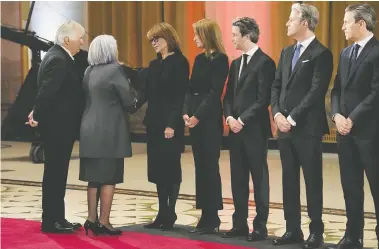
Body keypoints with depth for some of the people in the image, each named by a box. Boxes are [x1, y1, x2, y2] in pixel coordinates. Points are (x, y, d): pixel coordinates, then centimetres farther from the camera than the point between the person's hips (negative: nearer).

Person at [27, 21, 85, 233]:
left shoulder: (59, 57, 14)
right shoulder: (58, 60, -20)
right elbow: (47, 91, -25)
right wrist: (38, 117, -15)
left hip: (60, 126, 10)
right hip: (57, 127, -10)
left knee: (57, 174, 14)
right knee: (55, 174, -3)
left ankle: (57, 218, 21)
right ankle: (51, 221, 4)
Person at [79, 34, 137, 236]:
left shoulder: (89, 71, 10)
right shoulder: (115, 69, -11)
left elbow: (86, 98, 14)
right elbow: (128, 100, -12)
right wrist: (133, 105, 11)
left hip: (90, 130, 7)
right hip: (109, 131, -7)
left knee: (94, 177, 12)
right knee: (108, 178, -2)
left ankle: (92, 219, 16)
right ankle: (103, 223, -1)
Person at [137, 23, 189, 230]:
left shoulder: (179, 62, -9)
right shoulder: (154, 64, 14)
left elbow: (180, 96, -14)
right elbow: (147, 92, 8)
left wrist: (172, 123, -20)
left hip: (170, 123, -8)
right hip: (154, 122, 8)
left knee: (170, 168, -1)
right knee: (158, 169, 8)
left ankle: (170, 214, 6)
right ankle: (162, 213, 14)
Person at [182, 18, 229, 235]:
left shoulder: (220, 59, -9)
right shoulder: (199, 59, 14)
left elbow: (215, 93, -15)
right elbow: (191, 89, 11)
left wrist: (198, 116, -18)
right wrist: (186, 112, -3)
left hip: (210, 120, -8)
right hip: (195, 119, 8)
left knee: (210, 167, -3)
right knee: (200, 167, 9)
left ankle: (213, 219, 3)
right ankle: (205, 216, 14)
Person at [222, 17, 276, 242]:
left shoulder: (265, 62, -10)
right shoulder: (236, 63, 16)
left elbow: (264, 99, -15)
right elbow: (229, 96, 15)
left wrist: (242, 120, -15)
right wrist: (229, 117, -3)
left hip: (255, 130, -8)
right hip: (236, 130, 8)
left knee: (259, 178, 0)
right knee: (238, 179, 10)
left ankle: (260, 226, 5)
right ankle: (240, 224, 16)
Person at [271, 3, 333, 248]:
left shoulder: (321, 54, -9)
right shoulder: (287, 52, 15)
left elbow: (316, 92, -16)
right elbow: (277, 86, 15)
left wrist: (293, 118, -16)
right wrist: (277, 113, -2)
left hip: (307, 128, -7)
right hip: (285, 126, 7)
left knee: (312, 181, 0)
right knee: (289, 180, 10)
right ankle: (293, 229, 17)